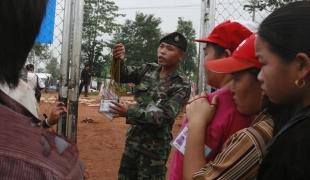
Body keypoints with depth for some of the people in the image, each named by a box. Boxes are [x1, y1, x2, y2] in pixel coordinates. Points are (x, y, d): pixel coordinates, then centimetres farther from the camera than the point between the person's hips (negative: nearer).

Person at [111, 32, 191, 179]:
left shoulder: (182, 85, -15)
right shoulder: (149, 70, 2)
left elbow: (164, 116, -22)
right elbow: (123, 75, -6)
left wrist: (128, 113, -30)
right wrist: (118, 61, -30)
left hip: (155, 146, -5)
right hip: (133, 138, 6)